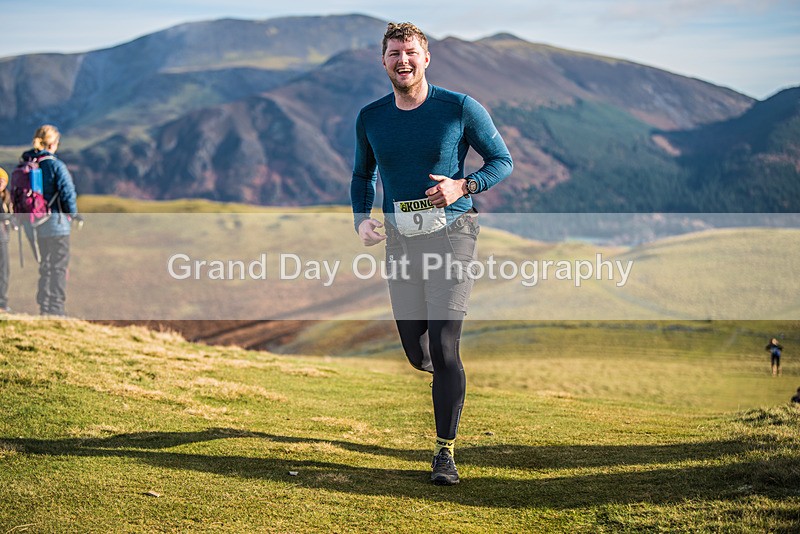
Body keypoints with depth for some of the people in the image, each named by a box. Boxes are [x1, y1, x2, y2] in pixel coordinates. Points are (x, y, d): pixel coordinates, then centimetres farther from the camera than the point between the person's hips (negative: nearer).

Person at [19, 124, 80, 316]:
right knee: (59, 266, 3)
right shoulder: (55, 165, -13)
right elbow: (68, 192, -15)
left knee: (45, 265, 17)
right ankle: (56, 308, 1)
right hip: (55, 223, -6)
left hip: (33, 225, 6)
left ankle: (44, 307, 18)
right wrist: (73, 213, 2)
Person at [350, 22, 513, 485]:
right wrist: (362, 219, 3)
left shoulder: (460, 108, -4)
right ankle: (445, 374, 45)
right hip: (401, 239, 4)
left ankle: (446, 452, -1)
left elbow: (503, 161, 2)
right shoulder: (370, 118, 7)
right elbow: (363, 175, 22)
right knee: (418, 355, 6)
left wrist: (463, 186, -16)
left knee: (443, 349, -13)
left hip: (451, 233, -4)